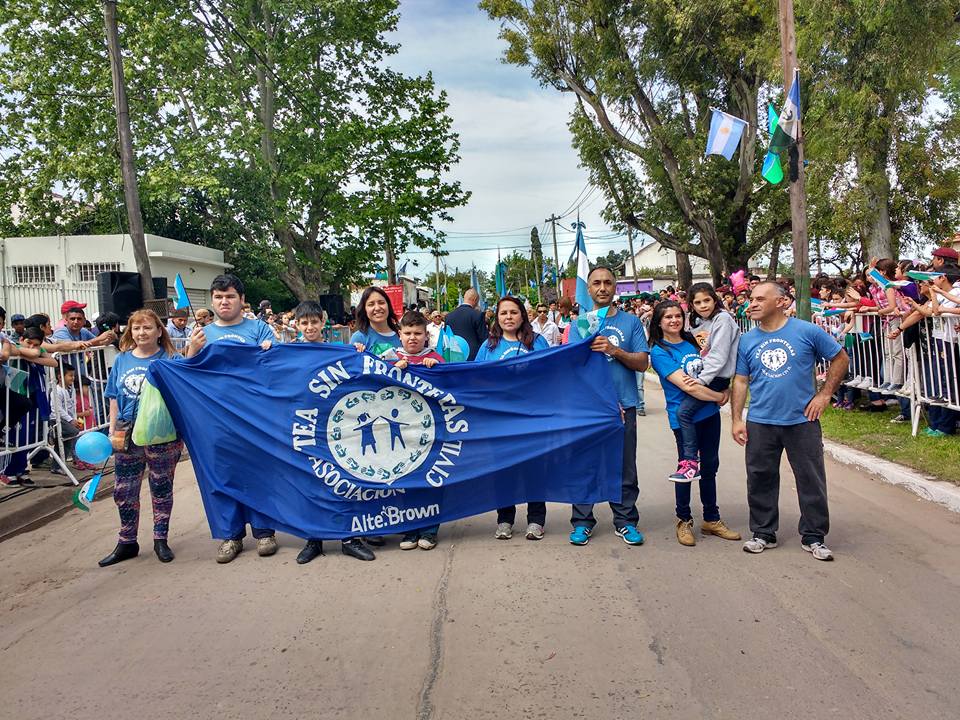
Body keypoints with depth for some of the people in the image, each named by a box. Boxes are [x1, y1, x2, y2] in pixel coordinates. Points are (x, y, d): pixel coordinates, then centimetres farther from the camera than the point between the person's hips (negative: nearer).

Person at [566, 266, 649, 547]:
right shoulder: (578, 324, 6)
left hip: (624, 405, 0)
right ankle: (582, 521, 16)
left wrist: (614, 350, -17)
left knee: (625, 466, 7)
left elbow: (642, 363, 1)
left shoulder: (631, 322, 7)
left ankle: (625, 520, 20)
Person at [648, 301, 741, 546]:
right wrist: (719, 396, -12)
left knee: (709, 467, 14)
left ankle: (712, 519, 28)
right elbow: (686, 386, -18)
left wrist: (725, 391, -3)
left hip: (709, 413, 6)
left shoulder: (692, 341, 9)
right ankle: (684, 521, 21)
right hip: (684, 417, -6)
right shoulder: (659, 351, -10)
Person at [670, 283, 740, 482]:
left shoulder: (722, 319, -8)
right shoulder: (698, 322, 17)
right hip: (701, 375, 8)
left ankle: (690, 462, -17)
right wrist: (694, 375, 1)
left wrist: (702, 379, -21)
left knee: (683, 411, -21)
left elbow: (718, 355, -16)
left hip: (716, 377, -8)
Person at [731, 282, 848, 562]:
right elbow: (740, 381, 6)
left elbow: (840, 358, 4)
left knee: (811, 480, 6)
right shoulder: (747, 340, 3)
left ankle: (813, 536, 21)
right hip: (760, 422, 2)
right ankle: (763, 533, 24)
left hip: (802, 420, -2)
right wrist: (737, 419, 1)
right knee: (760, 480, 9)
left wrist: (824, 394, -2)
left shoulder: (807, 331, -5)